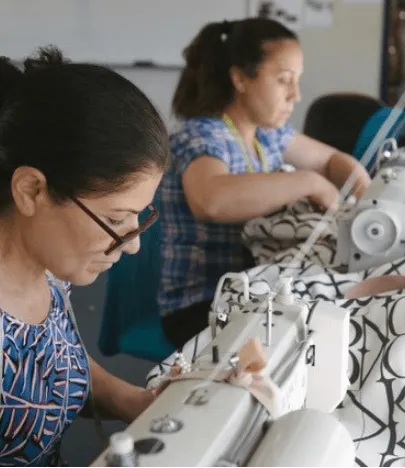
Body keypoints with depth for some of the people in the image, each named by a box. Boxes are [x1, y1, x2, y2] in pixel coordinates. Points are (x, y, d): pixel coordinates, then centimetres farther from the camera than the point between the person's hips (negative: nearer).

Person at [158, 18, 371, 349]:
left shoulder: (267, 130, 4)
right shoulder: (200, 136, -19)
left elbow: (331, 158, 19)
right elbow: (212, 201, -41)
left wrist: (359, 183, -3)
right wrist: (311, 183, -32)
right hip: (202, 308, -7)